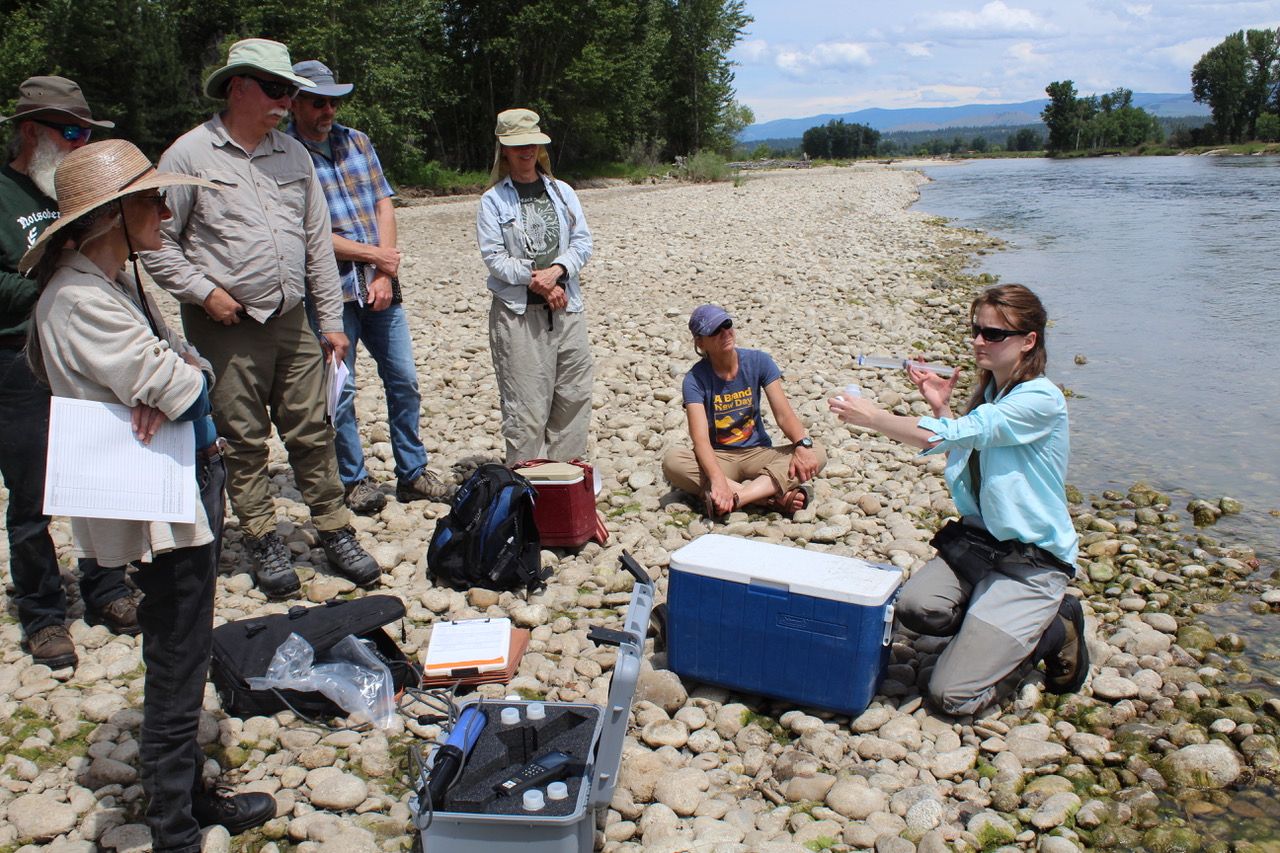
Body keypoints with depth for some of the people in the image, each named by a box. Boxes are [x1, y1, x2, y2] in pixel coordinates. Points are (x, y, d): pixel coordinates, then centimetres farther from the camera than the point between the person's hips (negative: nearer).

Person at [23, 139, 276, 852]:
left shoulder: (121, 283, 10)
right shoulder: (80, 300, -20)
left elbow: (194, 370, 7)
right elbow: (185, 389, -25)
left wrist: (174, 381, -14)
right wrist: (184, 378, -4)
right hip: (160, 511, -10)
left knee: (184, 664, 21)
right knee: (177, 678, 3)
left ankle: (192, 795, 38)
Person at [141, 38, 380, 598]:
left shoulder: (294, 154, 10)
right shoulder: (190, 155, -5)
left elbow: (318, 241, 12)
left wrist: (331, 319, 9)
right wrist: (204, 291, -13)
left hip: (291, 321, 4)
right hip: (225, 327, -4)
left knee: (312, 433, 8)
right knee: (243, 442, 5)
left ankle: (335, 532, 17)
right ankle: (263, 542, 17)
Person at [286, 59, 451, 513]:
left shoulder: (357, 142, 12)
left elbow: (384, 205, 7)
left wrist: (386, 275, -5)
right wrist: (374, 255, -10)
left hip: (380, 286, 5)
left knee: (404, 380, 9)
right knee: (339, 391, 1)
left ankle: (412, 473, 22)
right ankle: (354, 481, 17)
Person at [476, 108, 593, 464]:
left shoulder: (562, 192, 12)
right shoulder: (493, 201, 1)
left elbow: (582, 241, 5)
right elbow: (493, 256, -6)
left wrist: (556, 270, -12)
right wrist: (536, 281, -15)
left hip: (566, 305, 4)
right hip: (517, 311, -4)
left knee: (574, 393, 7)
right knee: (525, 400, -3)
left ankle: (571, 469, 20)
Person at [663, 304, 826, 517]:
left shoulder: (758, 361, -4)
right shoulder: (695, 378, -12)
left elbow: (784, 414, -10)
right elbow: (700, 437, -24)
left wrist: (802, 445, -32)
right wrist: (718, 479, -43)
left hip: (758, 453, 2)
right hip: (718, 458, -2)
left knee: (816, 455, -24)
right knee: (672, 461, -33)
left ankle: (736, 497, -38)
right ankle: (773, 498, -36)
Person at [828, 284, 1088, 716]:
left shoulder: (1040, 400, -18)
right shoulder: (988, 392, 10)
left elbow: (949, 437, -27)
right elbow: (962, 462, 20)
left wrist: (872, 416, -23)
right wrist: (941, 408, 7)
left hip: (1033, 558, -7)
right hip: (978, 538, 7)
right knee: (915, 606, -24)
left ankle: (1055, 629, 10)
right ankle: (996, 623, 6)